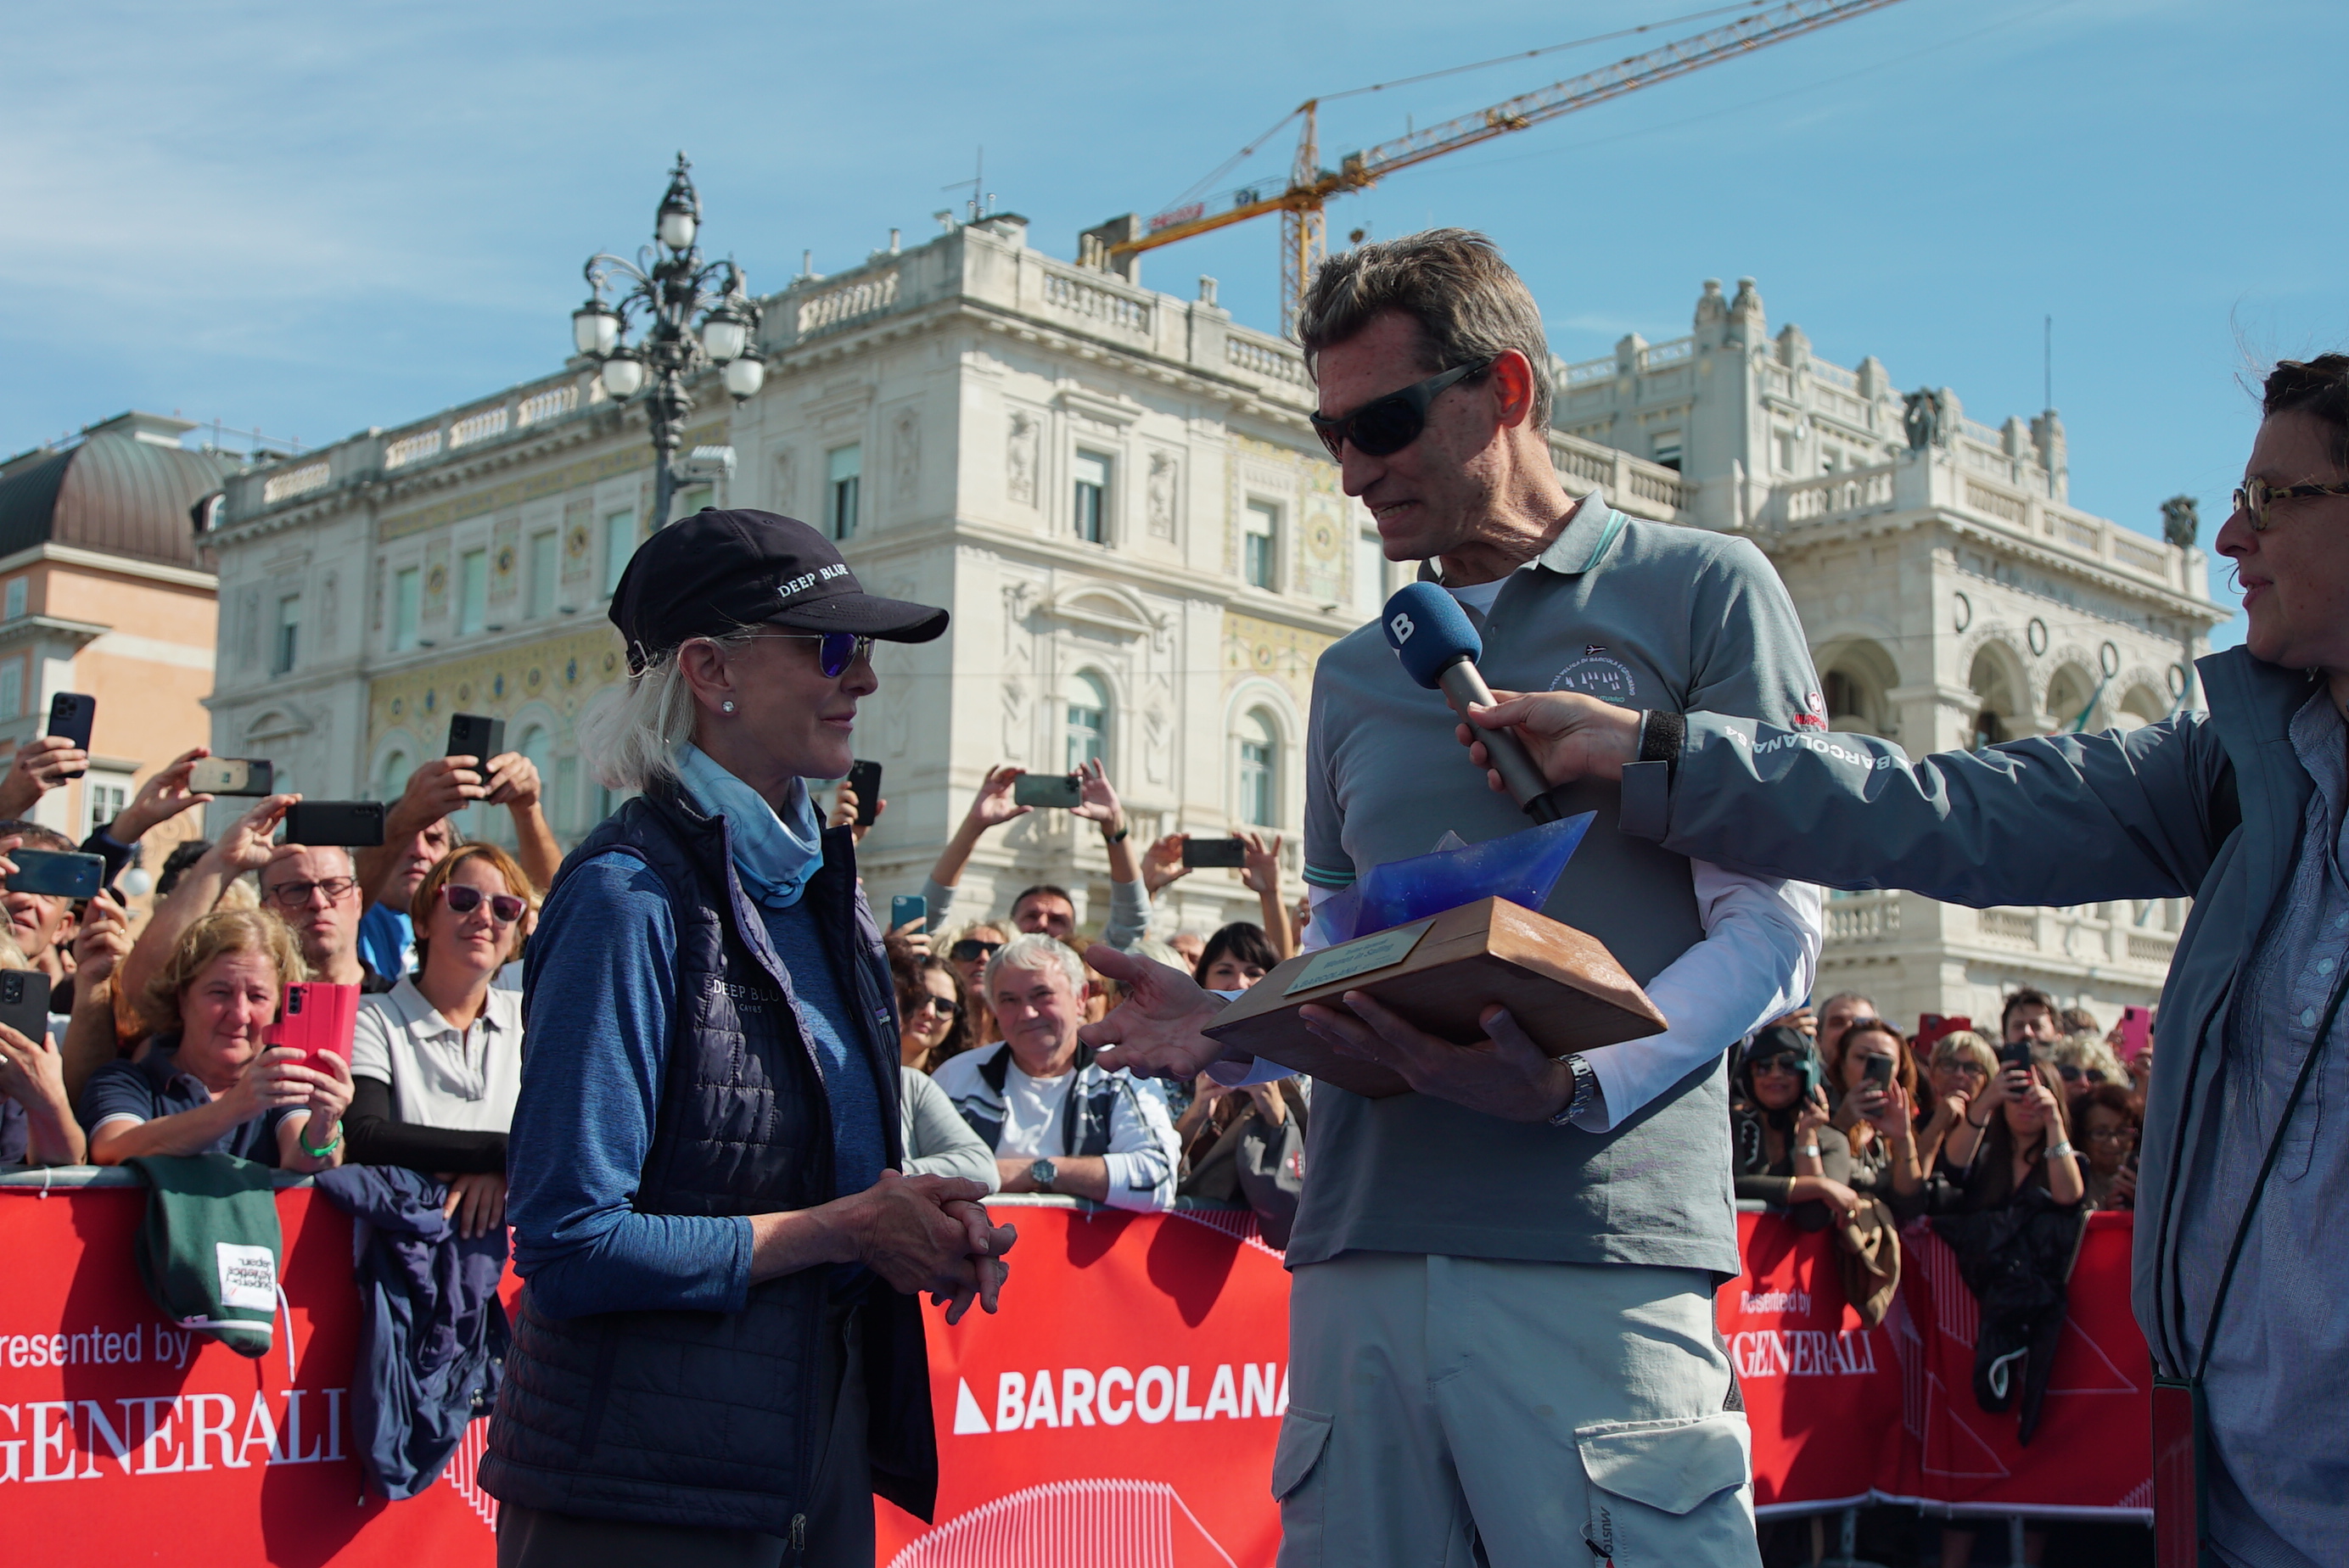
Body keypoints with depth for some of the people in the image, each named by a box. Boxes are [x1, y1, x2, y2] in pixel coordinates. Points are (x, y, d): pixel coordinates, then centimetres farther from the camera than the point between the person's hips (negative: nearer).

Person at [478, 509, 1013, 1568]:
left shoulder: (819, 882, 9)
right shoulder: (632, 897, -17)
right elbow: (570, 1248, -22)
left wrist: (921, 1220, 0)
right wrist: (843, 1228, -15)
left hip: (821, 1445, 8)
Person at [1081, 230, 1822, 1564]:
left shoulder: (1701, 591, 5)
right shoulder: (1354, 676, 21)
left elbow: (1775, 926, -3)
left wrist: (1578, 1087, -19)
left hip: (1601, 1252, -4)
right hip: (1360, 1251, 5)